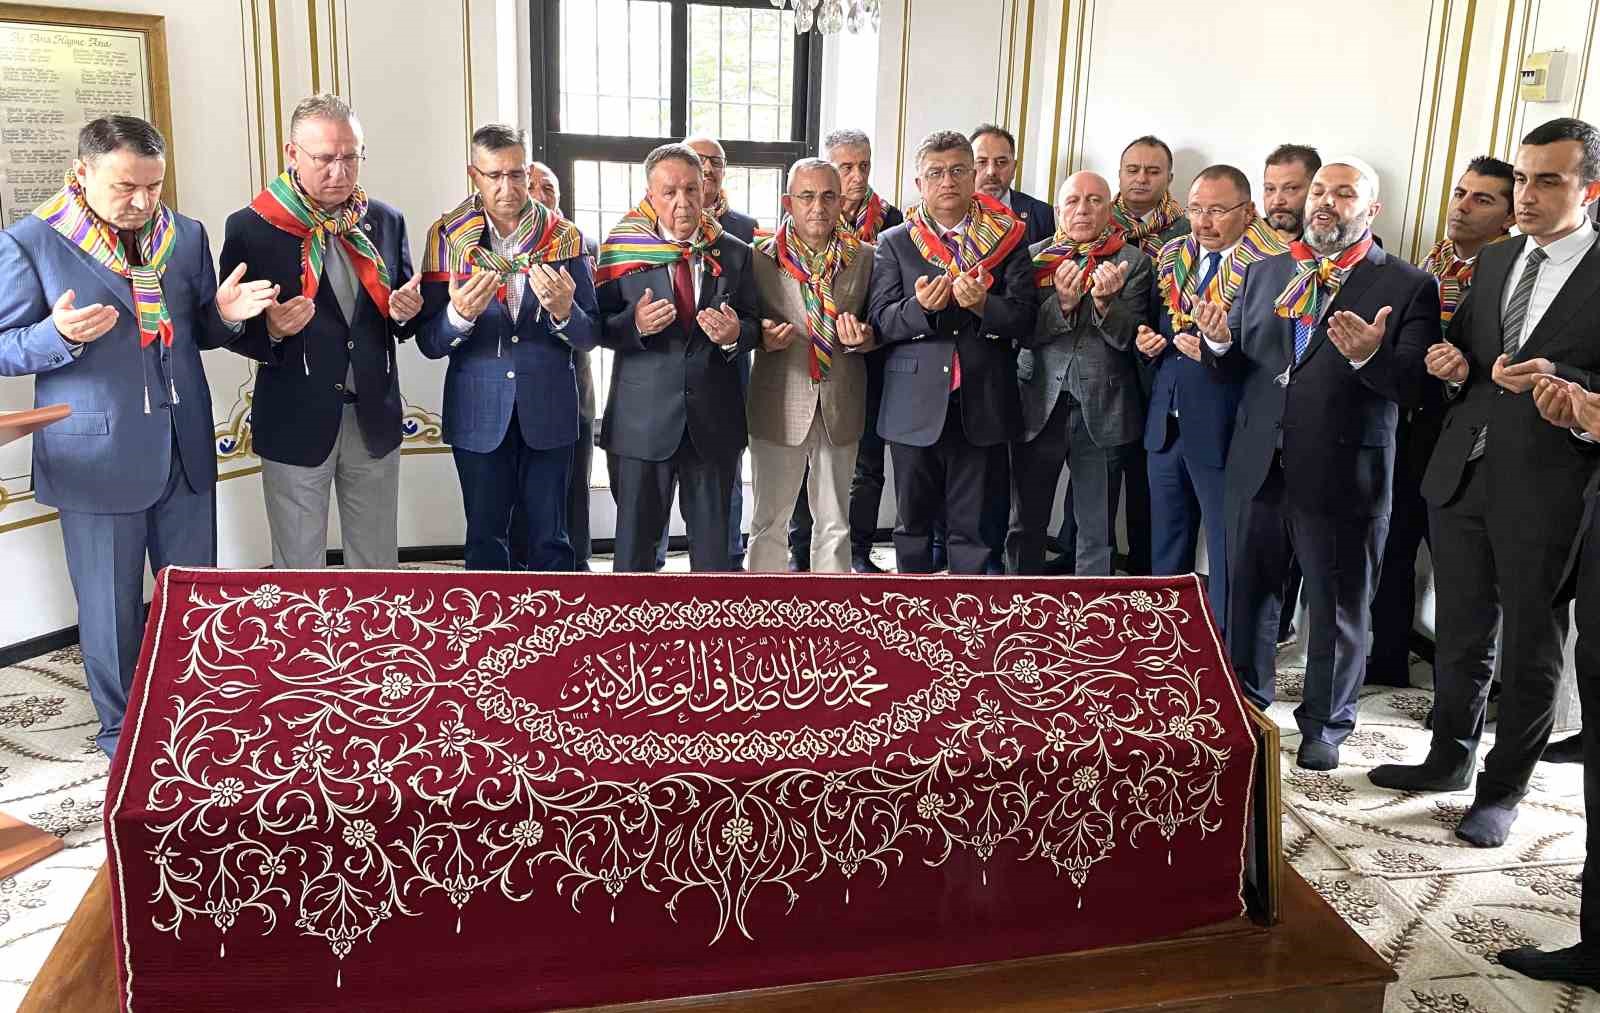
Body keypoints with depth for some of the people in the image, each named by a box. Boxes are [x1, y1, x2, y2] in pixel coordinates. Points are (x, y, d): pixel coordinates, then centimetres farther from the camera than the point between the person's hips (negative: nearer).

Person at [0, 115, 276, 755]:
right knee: (111, 611, 8)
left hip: (185, 453, 4)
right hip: (98, 458, -4)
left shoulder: (187, 236, 6)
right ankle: (122, 733, 27)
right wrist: (61, 335, -24)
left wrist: (225, 315, -8)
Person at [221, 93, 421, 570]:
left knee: (378, 567, 16)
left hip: (375, 422, 3)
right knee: (300, 571, 11)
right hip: (296, 424, -3)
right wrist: (271, 330, -24)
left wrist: (404, 313, -11)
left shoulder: (386, 221, 4)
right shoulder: (251, 227, -7)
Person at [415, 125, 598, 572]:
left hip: (549, 414, 0)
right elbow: (428, 343, -3)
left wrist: (563, 312, -21)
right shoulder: (449, 237, -1)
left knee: (550, 539, 8)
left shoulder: (563, 237, 1)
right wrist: (460, 315, -24)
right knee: (485, 539, 10)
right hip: (479, 415, 0)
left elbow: (591, 335, 1)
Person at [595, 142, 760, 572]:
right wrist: (635, 324, -22)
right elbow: (601, 327, -1)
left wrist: (735, 335, -15)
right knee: (635, 531, 6)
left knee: (713, 532, 13)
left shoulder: (734, 254, 6)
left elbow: (753, 324, 8)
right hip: (643, 418, -2)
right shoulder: (623, 248, -1)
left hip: (714, 418, 2)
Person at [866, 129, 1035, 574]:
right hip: (915, 407, 1)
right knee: (913, 523, 11)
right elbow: (880, 321, -2)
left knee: (972, 528, 6)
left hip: (981, 406, 0)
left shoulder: (1007, 238, 5)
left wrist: (982, 305, -21)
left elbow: (1023, 317, -2)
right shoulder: (894, 243, 5)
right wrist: (921, 307, -21)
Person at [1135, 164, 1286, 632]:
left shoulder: (1272, 265, -12)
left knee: (1227, 555, 3)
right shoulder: (1172, 257, 10)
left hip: (1223, 429, -7)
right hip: (1165, 422, 7)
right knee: (1165, 550, 19)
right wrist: (1148, 340, 0)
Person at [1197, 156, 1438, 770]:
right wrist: (1219, 342, -10)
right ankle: (1244, 707, 36)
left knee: (1338, 609, 10)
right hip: (1258, 467, 4)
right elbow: (1235, 365, 11)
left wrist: (1369, 355, -31)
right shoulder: (1265, 273, 10)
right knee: (1249, 595, 17)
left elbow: (1412, 386, -12)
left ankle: (1325, 725, 28)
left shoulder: (1407, 288, -5)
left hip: (1342, 477, -4)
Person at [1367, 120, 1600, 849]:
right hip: (1462, 476, 5)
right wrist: (1455, 368, -4)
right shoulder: (1492, 262, 11)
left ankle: (1503, 789, 24)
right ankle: (1450, 758, 34)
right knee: (1460, 634, 17)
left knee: (1529, 648, 8)